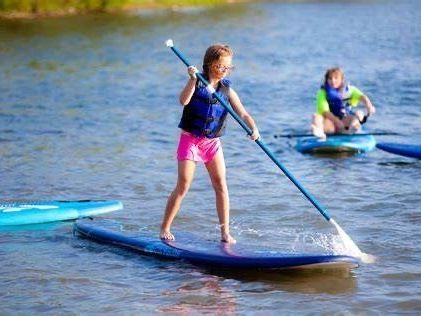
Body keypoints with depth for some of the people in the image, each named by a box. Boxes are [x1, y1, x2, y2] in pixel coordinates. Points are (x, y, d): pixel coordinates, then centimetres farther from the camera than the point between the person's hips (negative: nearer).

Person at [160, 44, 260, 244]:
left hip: (212, 142, 3)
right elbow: (183, 101, -22)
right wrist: (192, 79, -32)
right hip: (190, 139, -3)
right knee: (183, 186, -7)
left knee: (220, 184, -5)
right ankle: (164, 229, 4)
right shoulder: (197, 83, -5)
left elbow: (243, 114, -5)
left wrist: (254, 129, -23)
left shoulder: (227, 90, 3)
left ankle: (225, 232, 0)